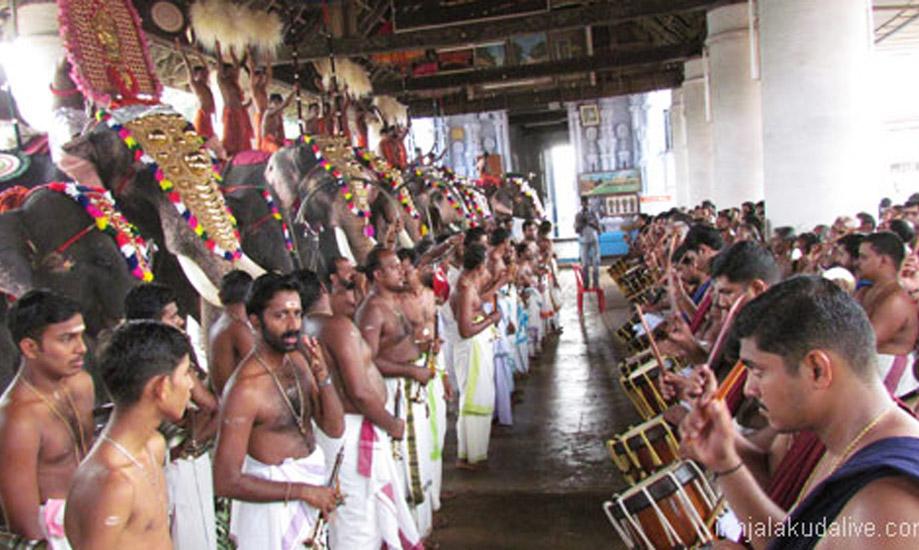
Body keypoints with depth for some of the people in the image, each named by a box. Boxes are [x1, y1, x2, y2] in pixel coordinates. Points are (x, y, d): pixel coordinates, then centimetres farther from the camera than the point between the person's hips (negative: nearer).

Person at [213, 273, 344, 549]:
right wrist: (302, 490, -20)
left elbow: (334, 428, -2)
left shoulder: (299, 358, -3)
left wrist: (323, 377, -17)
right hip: (276, 496, -7)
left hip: (314, 478, 7)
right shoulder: (245, 388, -25)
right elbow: (226, 481, -24)